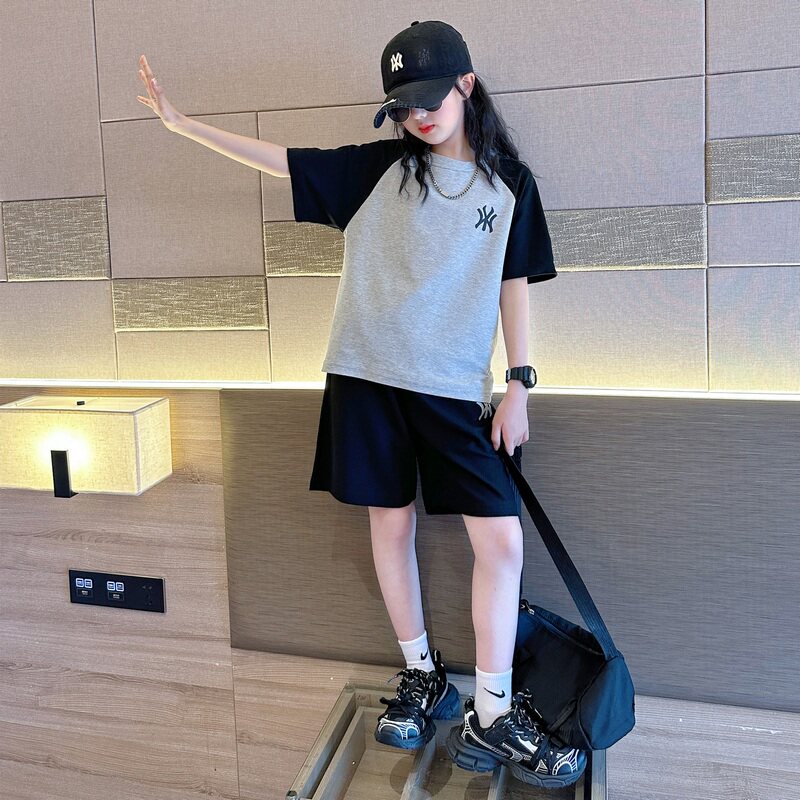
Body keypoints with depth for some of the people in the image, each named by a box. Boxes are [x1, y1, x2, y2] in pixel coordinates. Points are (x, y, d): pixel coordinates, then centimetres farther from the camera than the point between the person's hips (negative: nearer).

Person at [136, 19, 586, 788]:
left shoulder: (508, 180, 7)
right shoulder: (379, 167, 6)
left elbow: (514, 284, 8)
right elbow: (280, 157, 7)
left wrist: (519, 383, 1)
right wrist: (181, 122, 3)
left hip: (456, 387, 0)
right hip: (368, 374, 0)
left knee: (501, 539, -7)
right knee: (391, 523, 7)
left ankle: (491, 719, 7)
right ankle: (423, 678, 27)